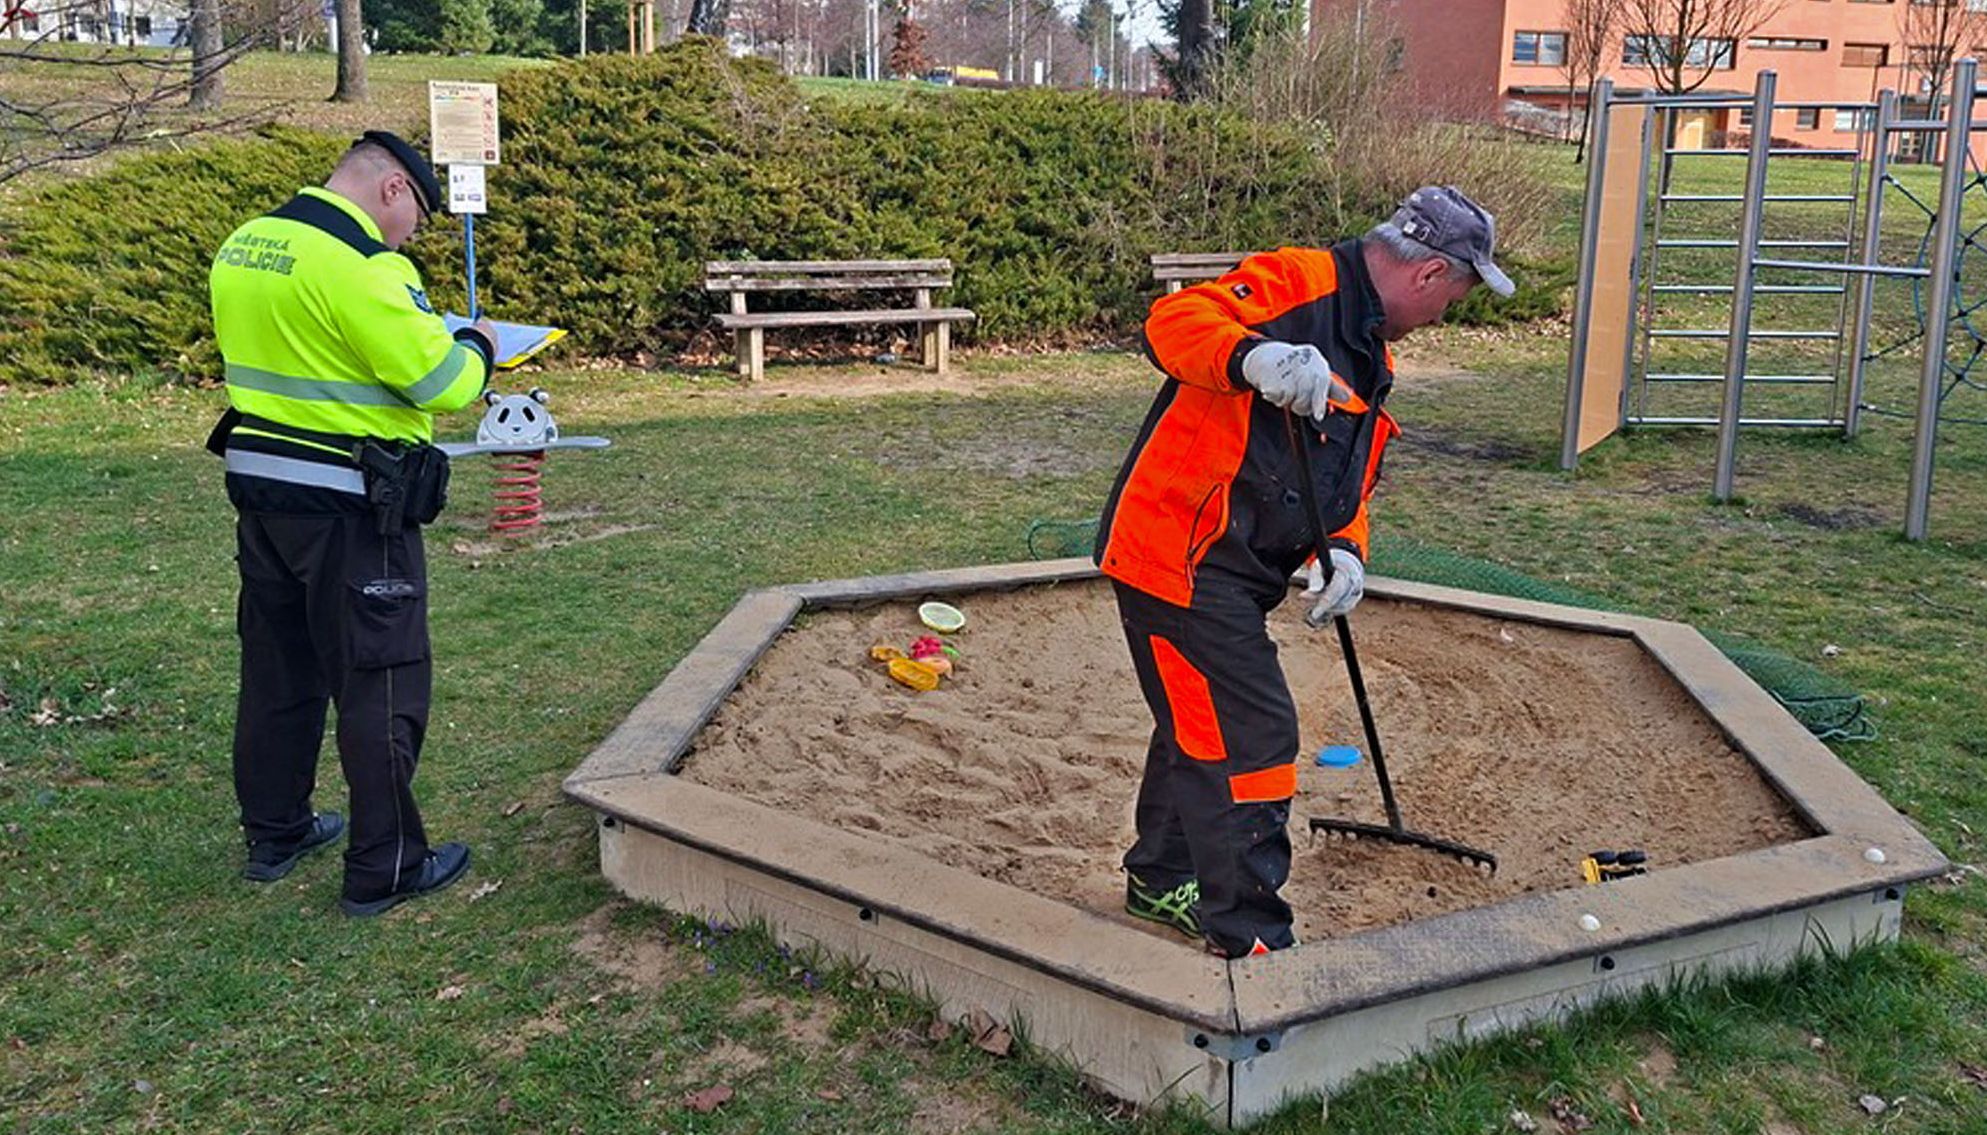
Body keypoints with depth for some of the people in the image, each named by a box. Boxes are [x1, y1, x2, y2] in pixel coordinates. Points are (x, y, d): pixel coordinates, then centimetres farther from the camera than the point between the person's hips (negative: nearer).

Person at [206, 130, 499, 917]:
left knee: (278, 668, 20)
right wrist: (477, 346, 1)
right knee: (380, 683, 2)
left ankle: (274, 832, 33)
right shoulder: (361, 267, -20)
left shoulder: (241, 248, 8)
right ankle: (384, 867, 11)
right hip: (347, 506, -8)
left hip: (259, 491, 9)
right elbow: (444, 383, -20)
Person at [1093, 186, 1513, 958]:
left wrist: (1344, 551, -2)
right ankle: (1248, 936, 4)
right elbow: (1173, 320, -26)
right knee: (1251, 736, -8)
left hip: (1234, 575, 10)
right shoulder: (1299, 283, -12)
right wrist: (1253, 355, -46)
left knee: (1200, 724, 23)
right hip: (1177, 553, -10)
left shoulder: (1371, 359, 19)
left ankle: (1164, 879, 43)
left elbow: (1350, 485, 19)